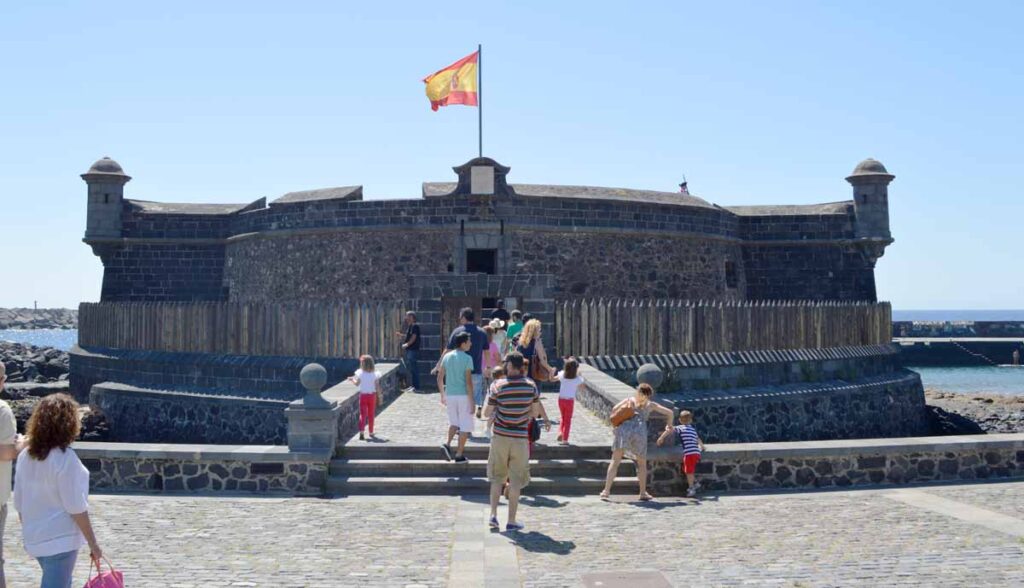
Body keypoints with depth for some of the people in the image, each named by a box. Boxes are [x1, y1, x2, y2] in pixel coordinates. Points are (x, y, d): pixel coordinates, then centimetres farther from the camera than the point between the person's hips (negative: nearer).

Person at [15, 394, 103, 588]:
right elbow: (76, 508, -18)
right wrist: (93, 544, -10)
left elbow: (19, 503, 9)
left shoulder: (25, 456, 1)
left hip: (34, 538, 8)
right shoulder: (65, 458, -20)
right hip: (59, 540, -8)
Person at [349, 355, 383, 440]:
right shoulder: (375, 374, -7)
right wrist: (379, 395, 4)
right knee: (371, 415, 14)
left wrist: (352, 379, 12)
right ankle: (371, 433, 24)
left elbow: (357, 383, -7)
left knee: (362, 414, 1)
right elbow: (377, 387, -5)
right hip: (372, 395, 1)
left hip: (363, 395, -1)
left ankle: (361, 432, -15)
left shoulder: (360, 373, -10)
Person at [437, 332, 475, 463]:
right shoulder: (467, 358, -12)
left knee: (454, 421, 23)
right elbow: (468, 382, -15)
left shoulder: (447, 356, 5)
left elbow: (439, 378, 8)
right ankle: (459, 455, 7)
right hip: (463, 395, -5)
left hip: (449, 394, 6)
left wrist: (442, 395, 20)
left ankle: (447, 444, 1)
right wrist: (471, 401, -11)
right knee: (465, 425, 6)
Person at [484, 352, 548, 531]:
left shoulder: (499, 387, -9)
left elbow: (487, 413, -3)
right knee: (516, 482, 7)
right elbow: (535, 412, 4)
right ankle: (511, 521, 11)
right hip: (520, 438, 0)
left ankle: (493, 515, 12)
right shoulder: (531, 386, -4)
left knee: (497, 478, 16)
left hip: (500, 437, 0)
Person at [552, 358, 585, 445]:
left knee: (563, 418, 23)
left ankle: (560, 432, 3)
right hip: (570, 400, -2)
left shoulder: (562, 375, -8)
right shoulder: (577, 379, -13)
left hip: (561, 399, 3)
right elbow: (581, 388, 3)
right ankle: (565, 439, 8)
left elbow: (553, 379, 7)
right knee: (568, 420, 9)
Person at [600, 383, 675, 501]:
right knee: (642, 463, 18)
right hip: (640, 431, 0)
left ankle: (606, 490, -8)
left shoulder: (630, 400, 24)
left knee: (615, 461, 2)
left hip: (624, 428, 0)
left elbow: (614, 409, 12)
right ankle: (643, 493, 16)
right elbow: (669, 412, 24)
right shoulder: (651, 404, 24)